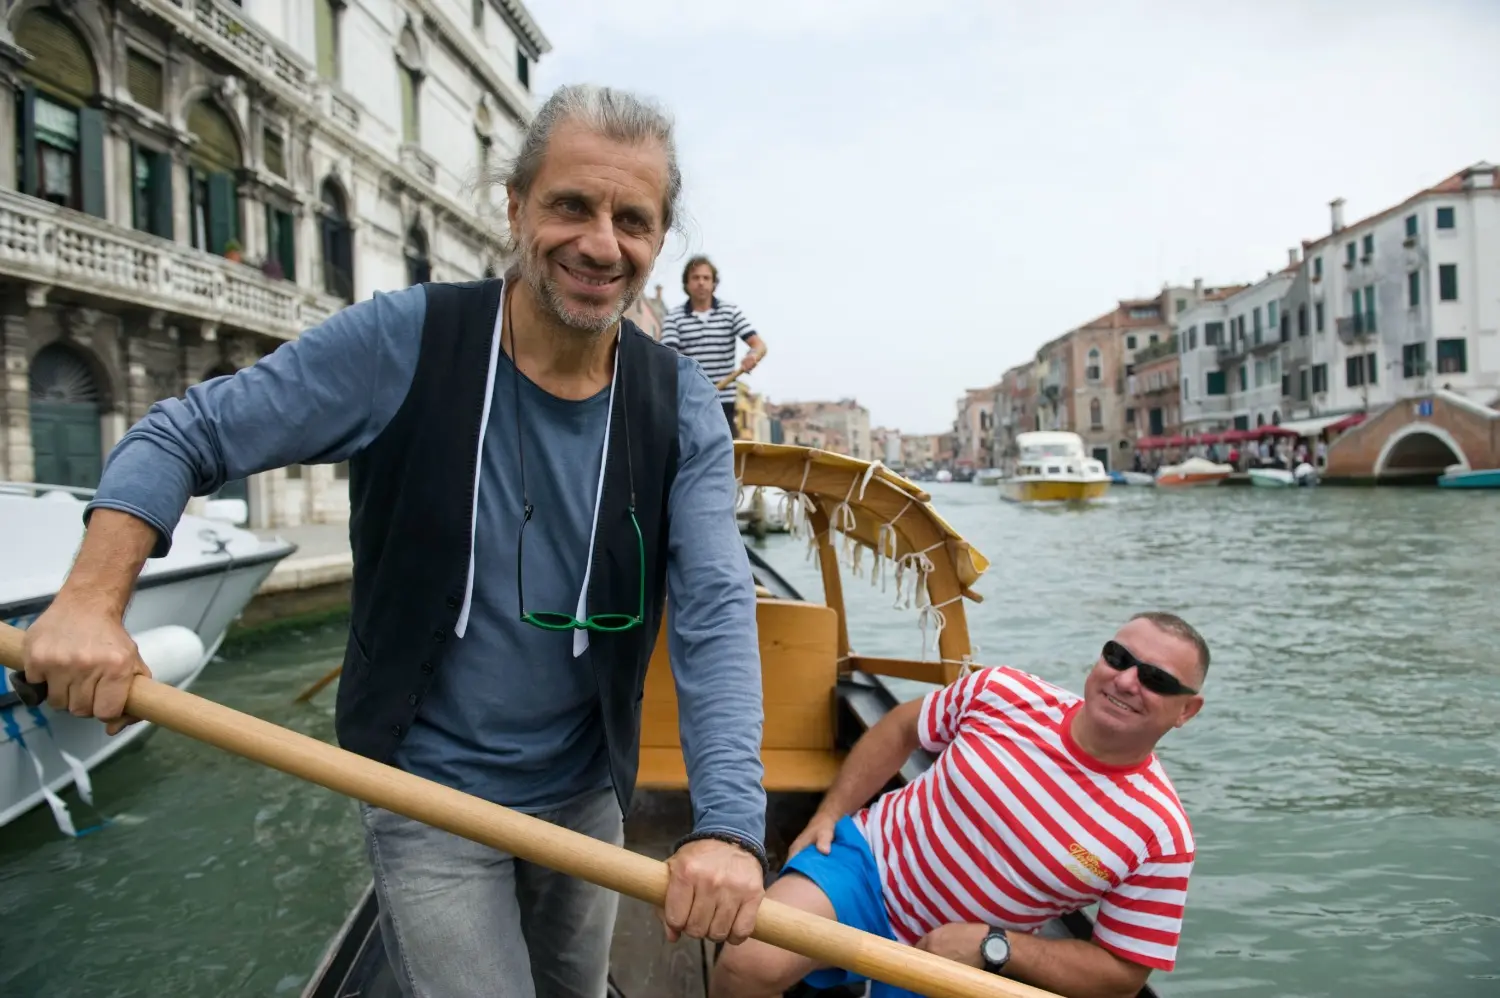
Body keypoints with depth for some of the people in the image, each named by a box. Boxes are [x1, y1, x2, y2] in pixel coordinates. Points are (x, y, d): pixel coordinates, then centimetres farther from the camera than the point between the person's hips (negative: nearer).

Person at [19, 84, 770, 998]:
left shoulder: (681, 409, -11)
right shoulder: (404, 341, -16)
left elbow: (716, 611, -21)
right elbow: (186, 434, -9)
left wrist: (729, 823, -32)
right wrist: (90, 603, -23)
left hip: (588, 796, 4)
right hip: (429, 795, -3)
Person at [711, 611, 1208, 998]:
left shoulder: (1160, 835, -17)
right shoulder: (1003, 691, -14)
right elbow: (899, 730, 3)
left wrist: (992, 946, -19)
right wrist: (828, 813, -1)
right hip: (869, 859, -1)